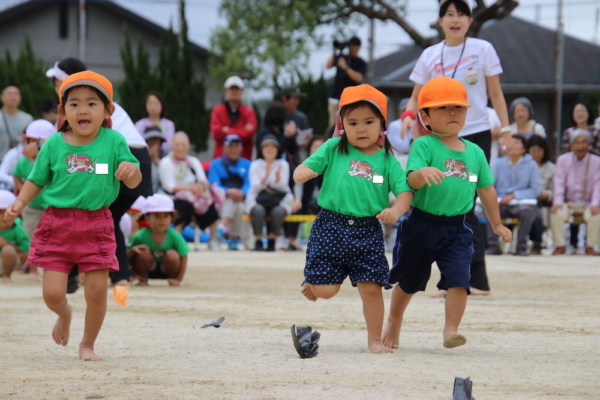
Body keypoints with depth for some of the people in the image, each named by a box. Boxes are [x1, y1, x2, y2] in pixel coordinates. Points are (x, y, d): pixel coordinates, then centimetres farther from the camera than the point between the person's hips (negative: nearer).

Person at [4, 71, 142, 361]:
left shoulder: (113, 141, -3)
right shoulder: (53, 145, 0)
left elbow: (134, 182, -1)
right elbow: (36, 180, 9)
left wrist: (130, 169, -24)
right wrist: (20, 202, -8)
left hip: (96, 225, 0)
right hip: (57, 224, 0)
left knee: (97, 291, 0)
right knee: (52, 293, -3)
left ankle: (87, 345, 23)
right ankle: (65, 314, 34)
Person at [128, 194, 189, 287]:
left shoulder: (175, 236, -19)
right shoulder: (141, 236, -19)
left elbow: (183, 257, -11)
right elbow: (129, 257, -10)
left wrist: (178, 279, -15)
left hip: (166, 270, 0)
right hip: (149, 269, 0)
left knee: (172, 255, -30)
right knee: (144, 252, -28)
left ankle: (173, 277, 0)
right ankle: (143, 280, -4)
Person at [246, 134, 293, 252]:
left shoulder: (283, 164, 3)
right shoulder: (256, 165, 3)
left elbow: (282, 186, -7)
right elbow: (255, 187, -9)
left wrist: (278, 175, -28)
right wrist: (266, 176, -26)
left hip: (279, 201, 0)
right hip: (258, 200, 0)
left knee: (278, 212, -34)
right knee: (258, 211, -34)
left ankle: (271, 241, -13)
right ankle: (258, 241, -18)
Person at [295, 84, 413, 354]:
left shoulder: (388, 160, 4)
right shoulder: (333, 149, 2)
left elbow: (405, 192, 0)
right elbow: (304, 169, -1)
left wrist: (396, 210, -21)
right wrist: (302, 173, -25)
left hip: (367, 232, 1)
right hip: (330, 227, -1)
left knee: (371, 288, 0)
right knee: (325, 291, -1)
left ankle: (375, 340, 15)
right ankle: (312, 280, 34)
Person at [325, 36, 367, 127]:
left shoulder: (360, 63, 0)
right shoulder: (341, 58, 10)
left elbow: (358, 78, -15)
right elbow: (328, 66, -3)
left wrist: (345, 67, -21)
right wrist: (334, 53, -12)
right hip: (335, 97, 4)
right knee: (333, 123, 3)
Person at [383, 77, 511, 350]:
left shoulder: (474, 152, 5)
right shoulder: (424, 145, -10)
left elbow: (486, 189, 16)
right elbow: (412, 181, -24)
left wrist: (496, 224, 23)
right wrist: (423, 172, -47)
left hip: (456, 228, 3)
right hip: (421, 224, -3)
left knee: (458, 278, -16)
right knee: (409, 281, 15)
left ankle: (451, 330, -11)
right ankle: (393, 326, 36)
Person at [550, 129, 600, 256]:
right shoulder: (563, 160, 6)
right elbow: (559, 183, -2)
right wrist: (557, 202, -18)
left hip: (588, 204, -1)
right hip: (568, 203, 1)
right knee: (557, 214, -30)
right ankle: (560, 246, -18)